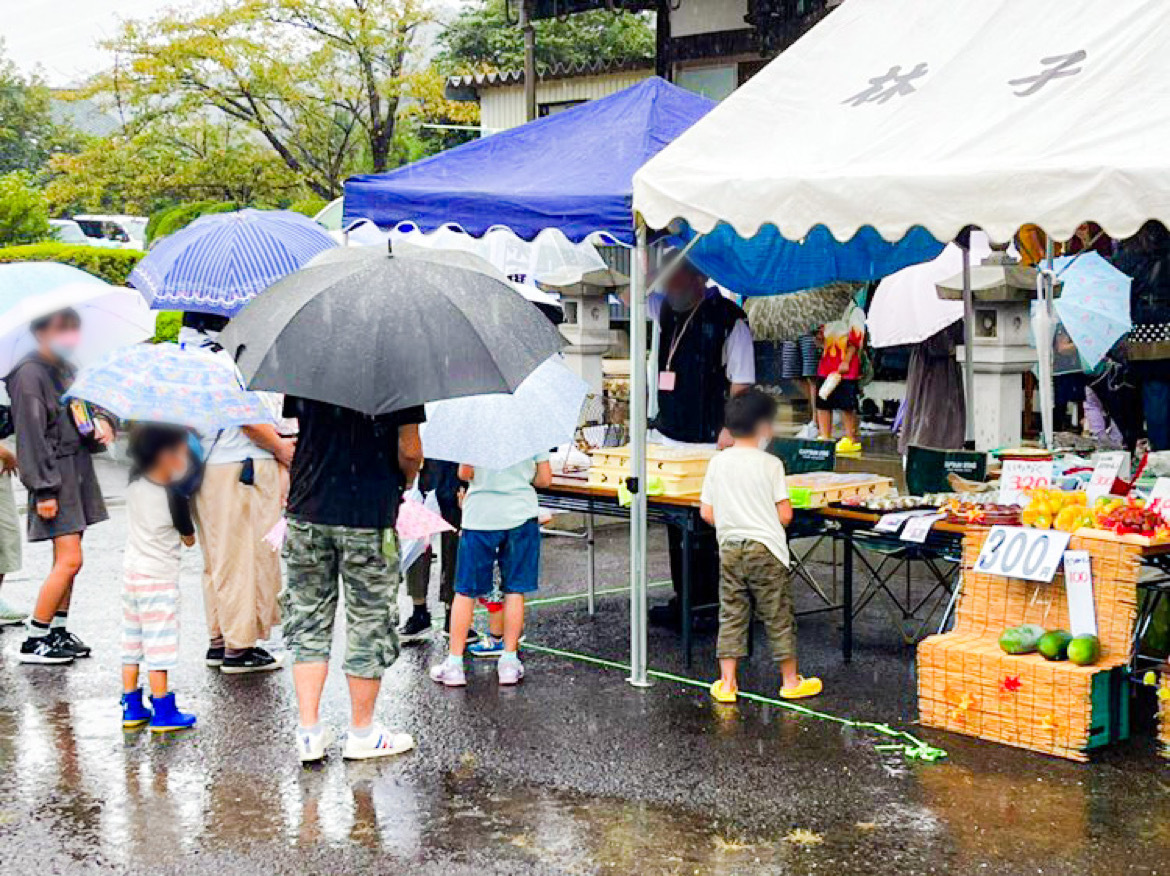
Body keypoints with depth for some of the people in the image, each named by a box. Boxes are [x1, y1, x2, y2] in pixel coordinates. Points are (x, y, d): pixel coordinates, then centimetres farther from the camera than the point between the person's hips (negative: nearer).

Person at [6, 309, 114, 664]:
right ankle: (34, 641, -2)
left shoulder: (65, 369, 12)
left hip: (78, 471, 8)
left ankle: (58, 630, 21)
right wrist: (44, 490, -19)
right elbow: (31, 436, -16)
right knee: (69, 560, -11)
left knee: (67, 560, 11)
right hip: (54, 478, -8)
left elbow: (87, 409, 25)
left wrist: (104, 422, 1)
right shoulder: (29, 375, -13)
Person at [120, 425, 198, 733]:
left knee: (131, 641, 12)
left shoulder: (134, 482, -3)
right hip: (159, 578, -7)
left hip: (131, 571, 7)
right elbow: (189, 539, -5)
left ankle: (131, 707, 19)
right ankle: (163, 712, 5)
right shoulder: (175, 497, -19)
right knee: (159, 645, -1)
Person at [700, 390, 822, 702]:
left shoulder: (717, 463, 1)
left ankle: (727, 683, 8)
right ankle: (790, 680, 18)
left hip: (730, 550, 3)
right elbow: (785, 514, -11)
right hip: (766, 550, -3)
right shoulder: (770, 464, -10)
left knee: (731, 616, 9)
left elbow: (706, 513, 2)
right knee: (778, 617, 8)